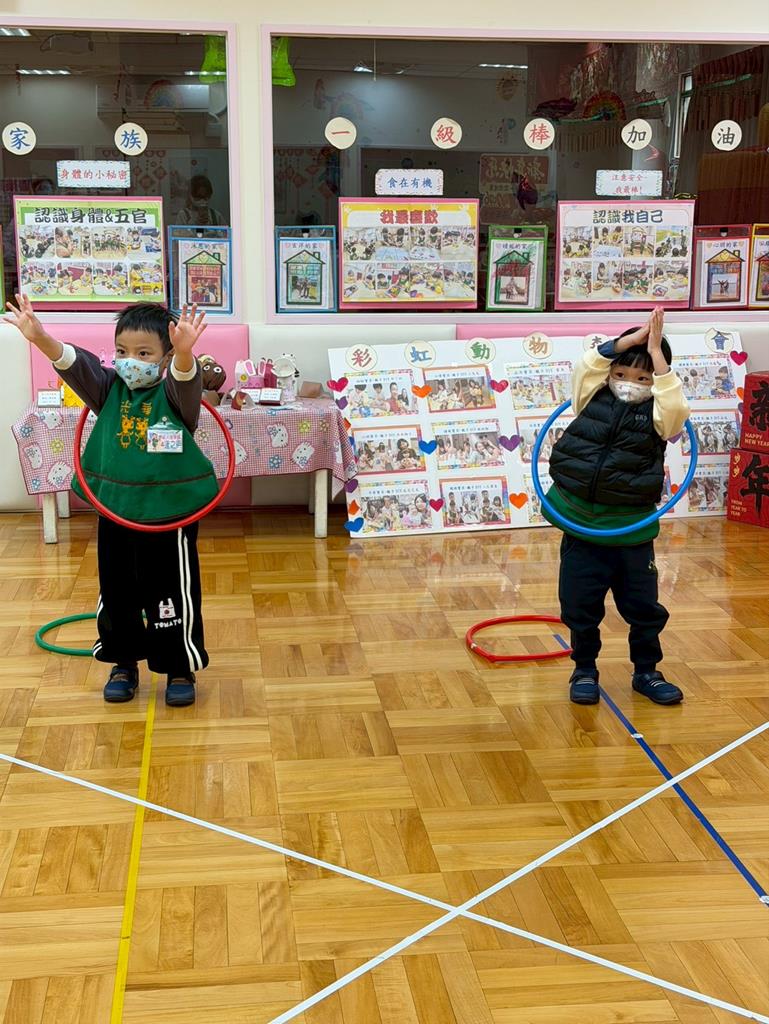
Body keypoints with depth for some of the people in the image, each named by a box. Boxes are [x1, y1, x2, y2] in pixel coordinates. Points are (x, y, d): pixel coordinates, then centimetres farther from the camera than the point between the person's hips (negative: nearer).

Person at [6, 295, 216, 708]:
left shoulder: (174, 393, -10)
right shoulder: (109, 389, 1)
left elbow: (186, 379, -32)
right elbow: (73, 364, -14)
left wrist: (184, 352, -55)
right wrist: (40, 337, -33)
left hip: (169, 514, -4)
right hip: (115, 512, 4)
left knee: (173, 596, 5)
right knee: (116, 595, 15)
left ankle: (180, 670, 23)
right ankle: (123, 664, 33)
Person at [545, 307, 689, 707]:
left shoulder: (655, 416, -2)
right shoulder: (594, 400, 4)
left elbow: (677, 407, -23)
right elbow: (585, 365, -9)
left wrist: (656, 353, -19)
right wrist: (630, 340, -12)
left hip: (631, 529, -1)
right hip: (581, 525, 1)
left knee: (643, 606, 9)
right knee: (581, 605, 8)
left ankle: (646, 671, 28)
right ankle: (584, 670, 26)